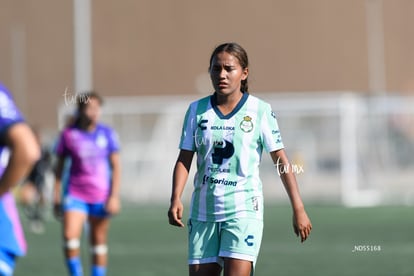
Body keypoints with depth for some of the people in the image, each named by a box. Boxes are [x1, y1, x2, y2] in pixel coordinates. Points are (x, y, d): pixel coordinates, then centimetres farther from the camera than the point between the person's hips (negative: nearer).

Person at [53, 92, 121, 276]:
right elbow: (60, 166, 6)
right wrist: (56, 197, 5)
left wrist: (114, 196, -6)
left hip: (101, 195, 1)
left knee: (99, 242, 7)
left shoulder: (107, 134, 0)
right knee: (70, 237, -17)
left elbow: (116, 166, 2)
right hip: (75, 194, -1)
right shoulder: (69, 134, -1)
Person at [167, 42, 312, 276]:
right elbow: (184, 159, 5)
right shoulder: (197, 110, 6)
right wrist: (176, 199, -10)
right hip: (203, 211, 4)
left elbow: (281, 160, 0)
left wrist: (298, 209, -3)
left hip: (244, 210, -4)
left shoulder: (260, 111, -2)